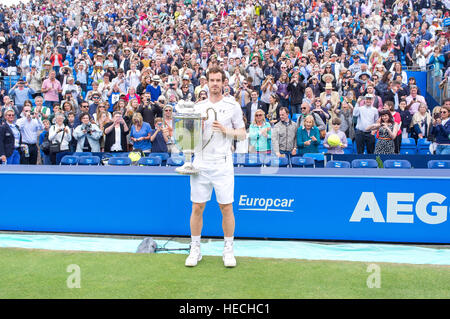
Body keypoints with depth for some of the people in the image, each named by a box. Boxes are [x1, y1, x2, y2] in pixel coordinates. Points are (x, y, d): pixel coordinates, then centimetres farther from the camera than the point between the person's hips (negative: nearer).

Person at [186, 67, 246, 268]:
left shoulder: (233, 106, 4)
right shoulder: (198, 106, 12)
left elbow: (243, 134, 4)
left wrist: (225, 130, -12)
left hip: (223, 164, -2)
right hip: (201, 163, 2)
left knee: (226, 208, -1)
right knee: (197, 207, 3)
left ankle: (228, 250, 11)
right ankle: (195, 249, 14)